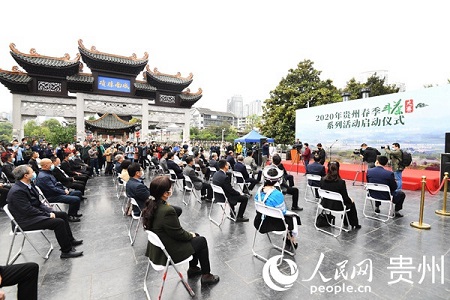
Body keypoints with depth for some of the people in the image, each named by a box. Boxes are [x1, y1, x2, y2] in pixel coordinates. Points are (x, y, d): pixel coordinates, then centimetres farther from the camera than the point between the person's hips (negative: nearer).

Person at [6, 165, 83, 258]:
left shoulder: (29, 184, 5)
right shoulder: (17, 191, -23)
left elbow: (37, 202, 11)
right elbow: (28, 210, -24)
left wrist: (49, 211, -1)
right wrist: (47, 215, -17)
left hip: (36, 212, 10)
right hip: (26, 220, -10)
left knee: (63, 215, 9)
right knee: (59, 222, -23)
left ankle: (69, 240, 20)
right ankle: (66, 251, -11)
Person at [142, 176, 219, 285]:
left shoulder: (151, 204, -6)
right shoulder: (167, 211, -34)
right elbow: (178, 234, -21)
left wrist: (189, 234, 8)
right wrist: (190, 235, -1)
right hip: (168, 252, -8)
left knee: (196, 236, 21)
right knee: (202, 241, 8)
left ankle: (193, 268, 38)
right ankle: (206, 276, 23)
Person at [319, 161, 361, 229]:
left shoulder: (322, 180, -12)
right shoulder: (341, 182, -24)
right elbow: (345, 197, -13)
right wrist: (350, 200, 9)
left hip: (325, 205, 5)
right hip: (337, 207, -5)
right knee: (351, 204, 26)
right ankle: (354, 225, 38)